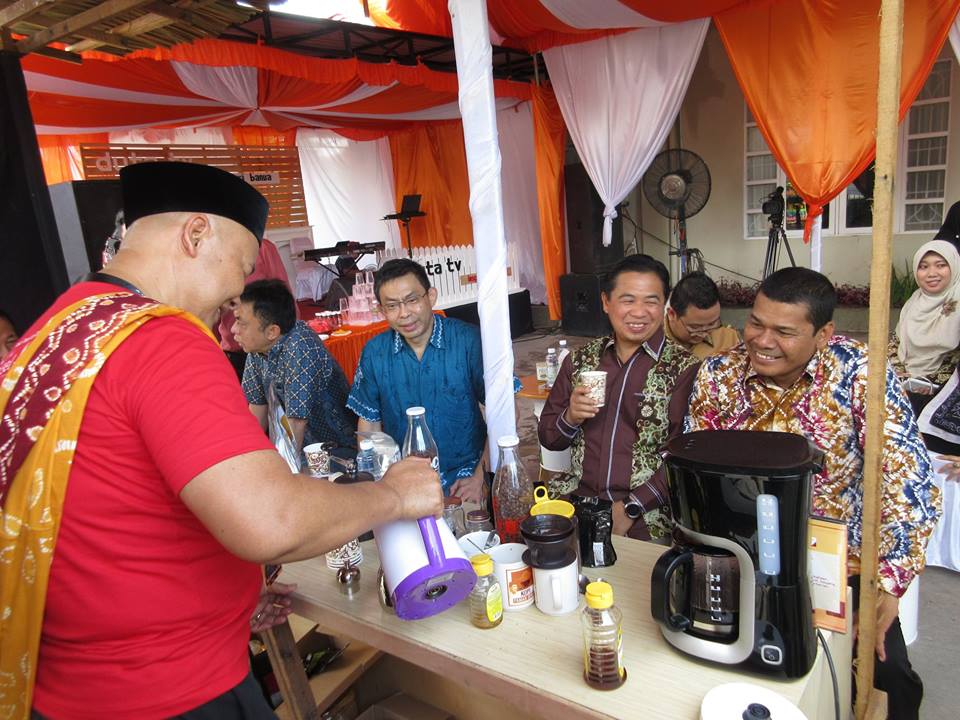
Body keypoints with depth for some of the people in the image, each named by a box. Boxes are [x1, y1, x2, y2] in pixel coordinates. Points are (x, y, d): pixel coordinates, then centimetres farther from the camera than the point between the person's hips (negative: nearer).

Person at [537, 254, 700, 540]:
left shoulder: (683, 367, -3)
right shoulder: (579, 360, 8)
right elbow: (548, 438, 13)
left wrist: (630, 508, -15)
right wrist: (570, 418, -8)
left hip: (647, 513, -3)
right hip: (579, 497, 3)